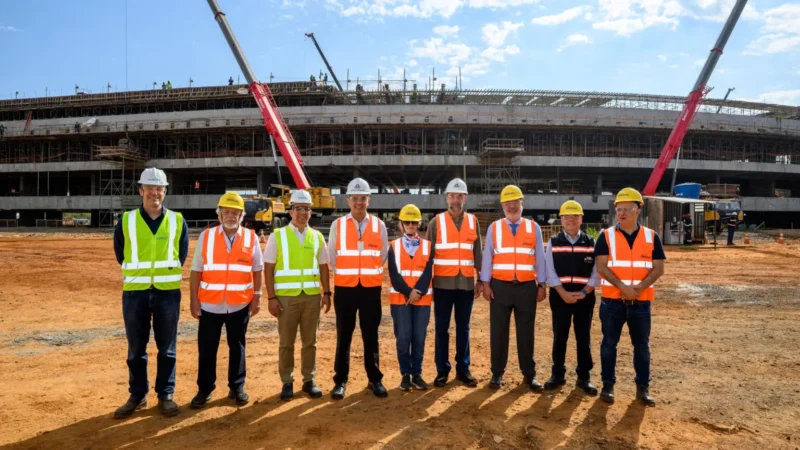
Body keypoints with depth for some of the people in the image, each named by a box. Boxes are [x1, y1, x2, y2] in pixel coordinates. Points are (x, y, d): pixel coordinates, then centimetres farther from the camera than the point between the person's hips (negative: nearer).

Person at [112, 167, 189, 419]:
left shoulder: (178, 221, 2)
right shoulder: (126, 221, 1)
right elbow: (120, 256, 10)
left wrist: (166, 273, 10)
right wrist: (137, 274, 12)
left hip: (168, 291, 0)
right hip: (135, 292, 0)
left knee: (167, 348, 7)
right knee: (136, 348, 10)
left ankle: (165, 395, 18)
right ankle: (137, 395, 23)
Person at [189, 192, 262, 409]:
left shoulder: (251, 238, 1)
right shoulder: (206, 236, 1)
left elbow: (257, 270, 6)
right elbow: (196, 271, 2)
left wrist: (257, 297, 1)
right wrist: (194, 300, -2)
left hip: (240, 304, 0)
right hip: (210, 304, 0)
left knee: (237, 347, 11)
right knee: (207, 349, 7)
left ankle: (237, 388, 24)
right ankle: (205, 389, 22)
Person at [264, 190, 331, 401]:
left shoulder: (317, 237, 8)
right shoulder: (277, 236, -1)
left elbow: (323, 267, 12)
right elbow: (268, 269, -3)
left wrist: (326, 293, 4)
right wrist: (272, 297, -8)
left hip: (312, 296, 2)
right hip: (286, 297, -2)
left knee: (310, 341, 9)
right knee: (286, 343, 6)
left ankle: (309, 380, 21)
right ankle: (287, 382, 18)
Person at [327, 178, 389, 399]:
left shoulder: (379, 225, 2)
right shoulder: (337, 225, 0)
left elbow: (383, 255, 10)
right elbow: (332, 256, 7)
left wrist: (368, 273, 10)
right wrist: (345, 274, 8)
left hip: (371, 289, 1)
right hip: (345, 289, -1)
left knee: (371, 336, 9)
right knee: (343, 337, 6)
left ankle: (375, 380, 20)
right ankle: (341, 381, 16)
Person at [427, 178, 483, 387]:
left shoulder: (473, 222, 7)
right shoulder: (436, 222, 0)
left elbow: (477, 252, 10)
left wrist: (481, 279, 6)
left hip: (466, 283, 2)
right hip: (443, 284, -2)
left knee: (463, 328, 9)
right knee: (441, 328, 4)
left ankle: (463, 369, 19)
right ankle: (442, 370, 14)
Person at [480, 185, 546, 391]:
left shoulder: (534, 228, 6)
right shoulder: (494, 228, 4)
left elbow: (540, 257, 6)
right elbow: (487, 257, 3)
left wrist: (541, 285, 2)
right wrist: (486, 284, -3)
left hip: (527, 287, 1)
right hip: (500, 286, 0)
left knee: (526, 332, 8)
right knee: (498, 332, 5)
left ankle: (529, 374, 20)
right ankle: (497, 373, 17)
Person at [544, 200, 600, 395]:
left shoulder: (591, 243, 4)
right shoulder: (554, 242, 2)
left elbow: (597, 272, 0)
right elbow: (550, 271, -4)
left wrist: (583, 292, -11)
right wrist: (563, 293, -14)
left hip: (585, 297, 0)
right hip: (560, 296, 0)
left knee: (584, 338, 6)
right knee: (559, 337, 8)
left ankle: (584, 377, 18)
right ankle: (558, 374, 19)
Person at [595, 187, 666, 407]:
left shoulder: (652, 237, 4)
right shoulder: (606, 236, -1)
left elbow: (658, 268, 0)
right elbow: (601, 267, -8)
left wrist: (640, 287, -16)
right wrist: (623, 287, -19)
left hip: (641, 302, 1)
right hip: (612, 301, -1)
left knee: (642, 346, 9)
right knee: (609, 344, 5)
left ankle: (643, 388, 22)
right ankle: (608, 385, 17)